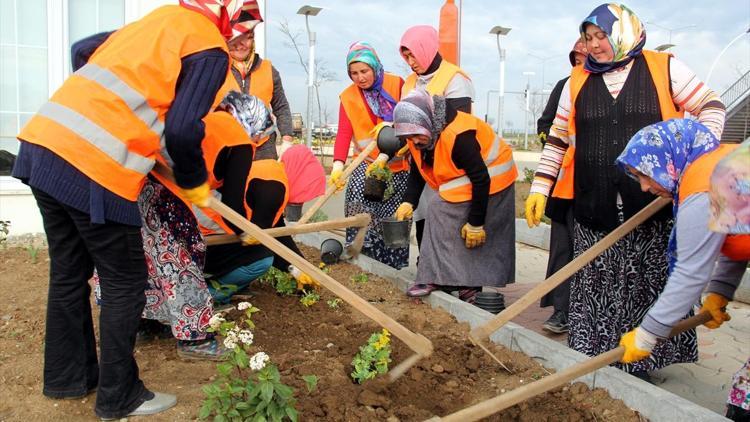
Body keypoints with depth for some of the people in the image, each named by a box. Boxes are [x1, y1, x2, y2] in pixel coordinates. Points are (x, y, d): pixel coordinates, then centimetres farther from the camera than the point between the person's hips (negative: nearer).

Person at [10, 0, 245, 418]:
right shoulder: (211, 49, -3)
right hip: (94, 169, -8)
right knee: (126, 281, 6)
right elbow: (183, 131, -14)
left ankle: (67, 375, 35)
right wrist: (195, 183, 3)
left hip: (41, 144, 8)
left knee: (69, 273, 19)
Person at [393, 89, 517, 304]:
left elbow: (481, 179, -30)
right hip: (462, 182, 9)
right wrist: (408, 202, -9)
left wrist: (476, 223, -25)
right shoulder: (418, 134, -8)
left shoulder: (458, 135, -36)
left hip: (491, 180, -9)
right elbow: (417, 171, 6)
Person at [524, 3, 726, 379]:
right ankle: (590, 358, 16)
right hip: (594, 207, 2)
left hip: (652, 204, -1)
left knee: (650, 283, 4)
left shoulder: (664, 69, 5)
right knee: (594, 284, 5)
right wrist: (539, 188, 8)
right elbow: (558, 139, 14)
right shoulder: (578, 82, 12)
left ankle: (639, 364, 16)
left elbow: (711, 106, 8)